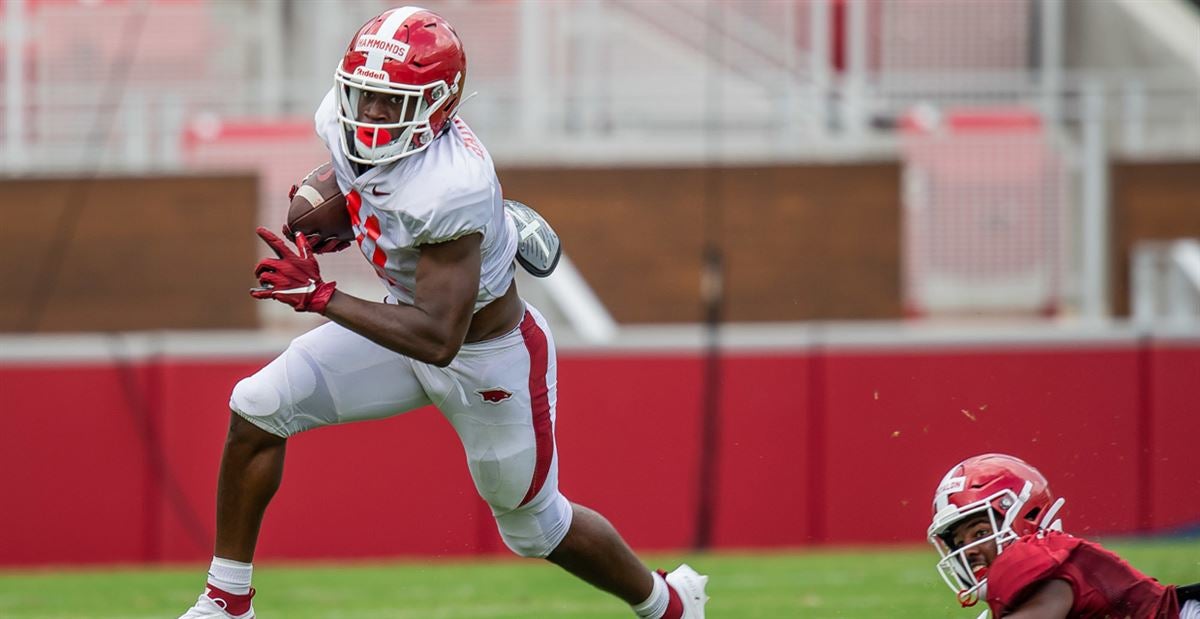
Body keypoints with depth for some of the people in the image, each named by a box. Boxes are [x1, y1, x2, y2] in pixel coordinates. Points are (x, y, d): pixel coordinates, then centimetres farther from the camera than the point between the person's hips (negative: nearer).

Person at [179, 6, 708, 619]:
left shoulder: (451, 191, -39)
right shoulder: (345, 121, -16)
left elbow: (439, 339, -40)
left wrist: (320, 297, -42)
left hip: (488, 358, -7)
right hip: (410, 317, 7)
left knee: (536, 528, 13)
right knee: (257, 408, -6)